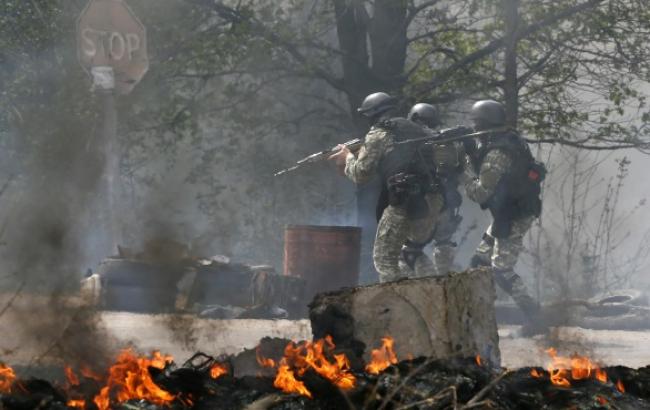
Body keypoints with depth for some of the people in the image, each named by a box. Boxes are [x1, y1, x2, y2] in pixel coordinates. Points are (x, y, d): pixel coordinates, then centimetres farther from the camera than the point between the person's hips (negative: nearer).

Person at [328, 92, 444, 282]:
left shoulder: (378, 135, 0)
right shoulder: (413, 128, 21)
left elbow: (360, 174, -1)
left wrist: (348, 157, 20)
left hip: (404, 201, -7)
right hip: (431, 200, 7)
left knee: (384, 259, 0)